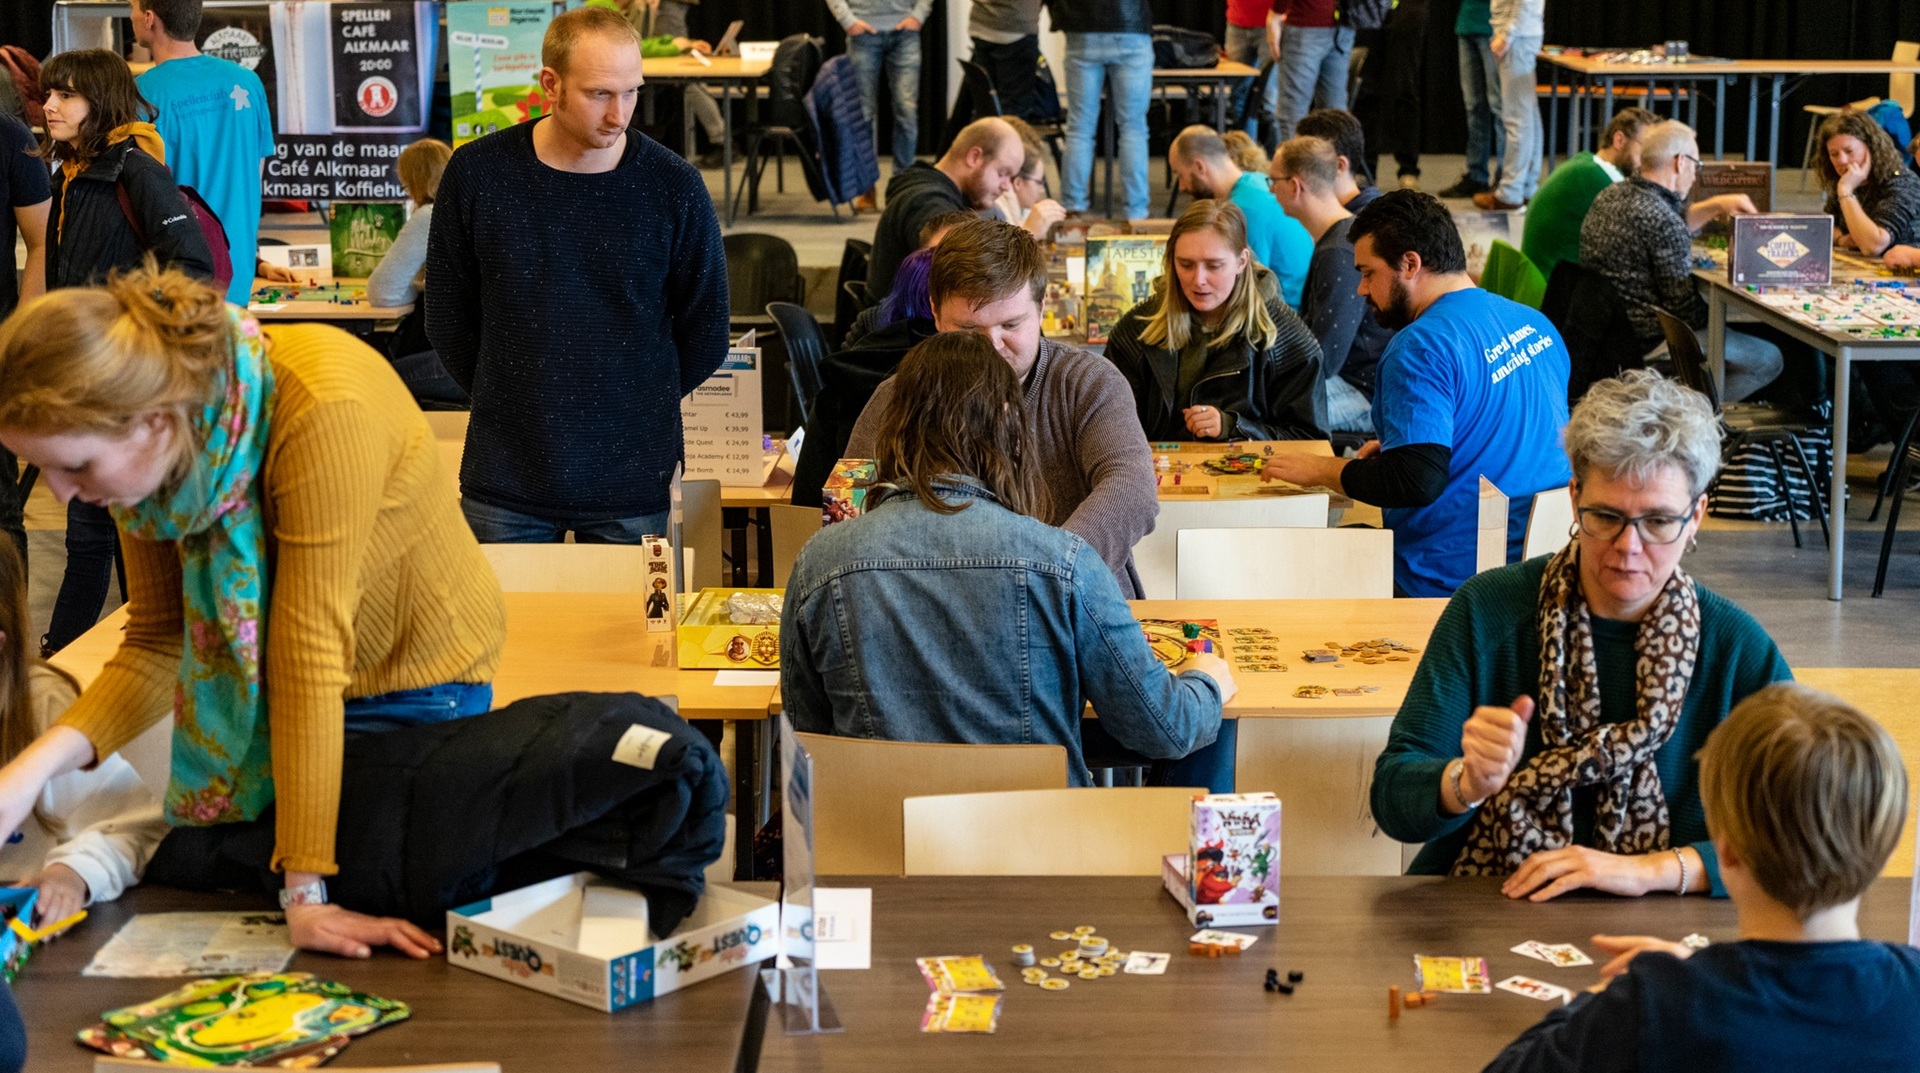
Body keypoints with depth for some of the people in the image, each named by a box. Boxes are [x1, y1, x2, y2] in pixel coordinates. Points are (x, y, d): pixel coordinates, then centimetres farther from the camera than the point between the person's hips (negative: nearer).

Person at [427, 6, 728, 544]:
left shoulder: (674, 187, -7)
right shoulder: (476, 173, -5)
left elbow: (705, 337, 4)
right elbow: (448, 319, 7)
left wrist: (635, 408, 8)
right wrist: (512, 400, 9)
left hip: (632, 484, -1)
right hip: (505, 476, 1)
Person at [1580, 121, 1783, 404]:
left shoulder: (1610, 195, 4)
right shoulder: (1661, 219, -25)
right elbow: (1684, 305, -20)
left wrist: (1715, 205, 17)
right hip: (1648, 343, -10)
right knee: (1769, 359, 1)